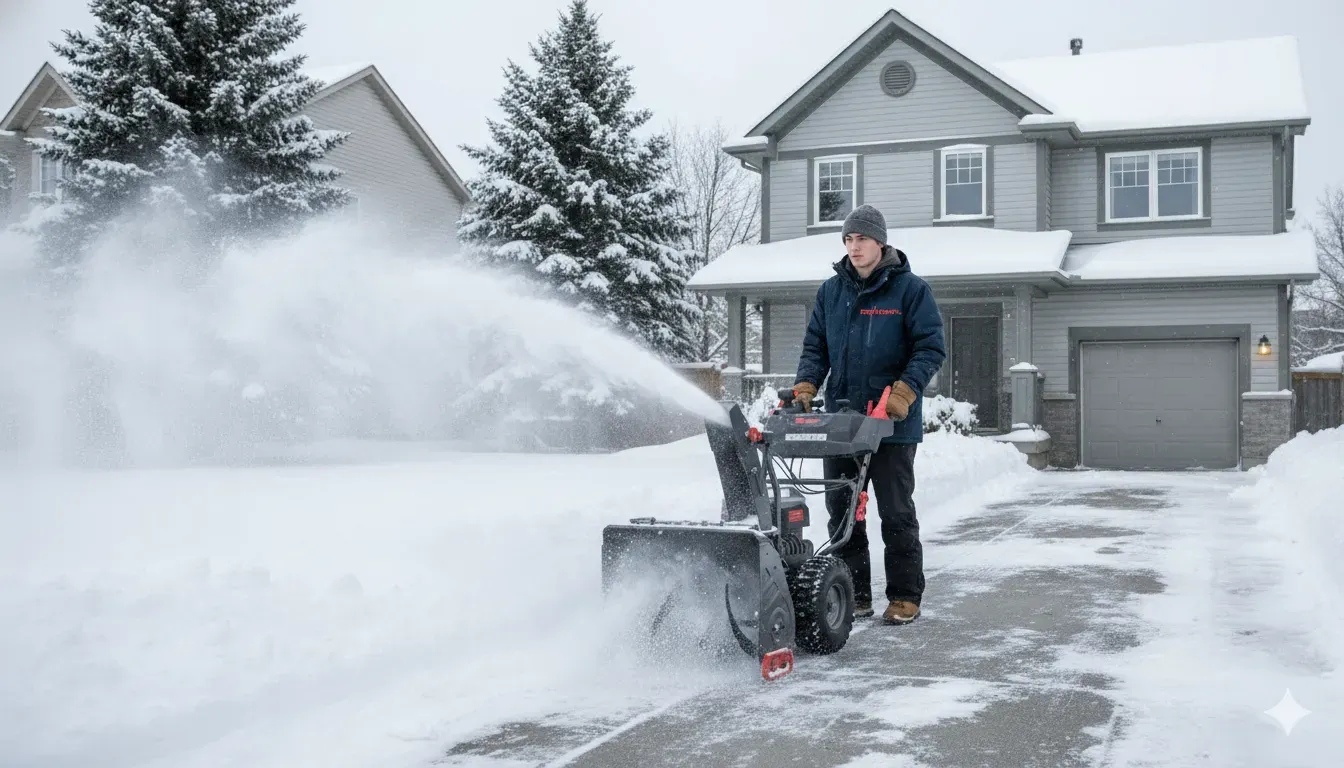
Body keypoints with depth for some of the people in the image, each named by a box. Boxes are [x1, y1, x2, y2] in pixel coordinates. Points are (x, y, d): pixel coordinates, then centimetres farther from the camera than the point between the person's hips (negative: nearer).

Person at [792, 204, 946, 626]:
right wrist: (806, 385, -5)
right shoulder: (830, 291, 10)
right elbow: (815, 347, 12)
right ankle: (854, 594, 20)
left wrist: (903, 392, -20)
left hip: (893, 425, -5)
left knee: (897, 514, 4)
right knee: (842, 513, 9)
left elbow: (931, 347, -7)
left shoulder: (910, 289, -4)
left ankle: (905, 596, 16)